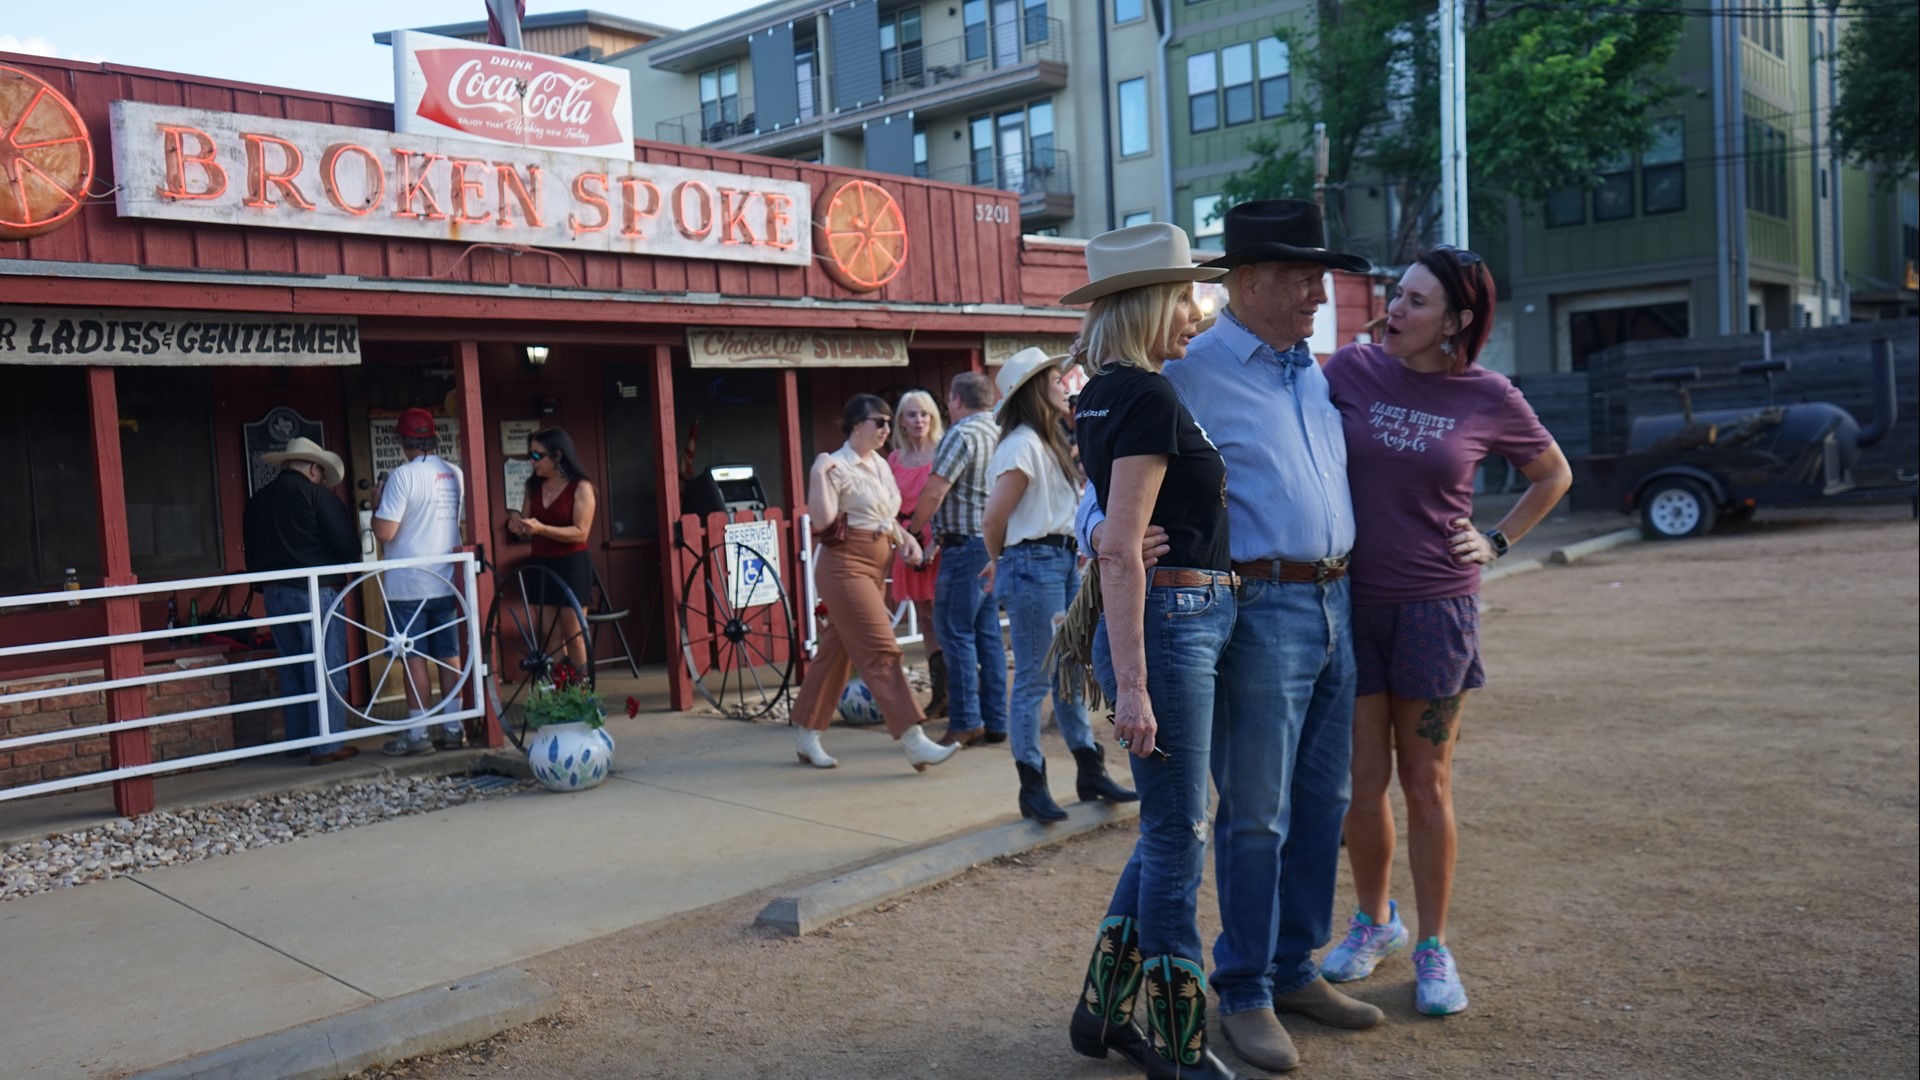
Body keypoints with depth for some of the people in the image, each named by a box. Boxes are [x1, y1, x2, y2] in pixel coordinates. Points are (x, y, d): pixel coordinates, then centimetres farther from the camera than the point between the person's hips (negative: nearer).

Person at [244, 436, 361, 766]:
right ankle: (326, 745, -4)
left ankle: (297, 741, 21)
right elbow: (349, 547, -12)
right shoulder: (318, 495, -9)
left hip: (274, 594, 7)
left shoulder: (256, 501, 12)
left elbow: (252, 554, 16)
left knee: (292, 670, 16)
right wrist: (339, 569, 8)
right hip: (316, 591, -7)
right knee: (327, 669, -3)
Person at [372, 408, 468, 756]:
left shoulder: (403, 476, -13)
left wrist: (377, 504, 0)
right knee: (449, 655, 9)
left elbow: (384, 532, -16)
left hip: (408, 584, -5)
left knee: (414, 658, 1)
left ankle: (418, 733, 4)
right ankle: (452, 728, 13)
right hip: (447, 581, 5)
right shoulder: (456, 476, 4)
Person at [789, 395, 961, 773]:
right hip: (846, 567, -8)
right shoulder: (837, 467, -10)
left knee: (836, 652, 12)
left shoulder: (880, 466, 15)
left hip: (876, 568, 8)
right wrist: (818, 475, -24)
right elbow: (822, 522, -19)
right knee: (881, 653, -11)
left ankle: (807, 737, 21)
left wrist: (906, 539, 6)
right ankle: (914, 742, -13)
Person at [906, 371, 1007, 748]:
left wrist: (912, 530, -1)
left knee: (957, 632, -4)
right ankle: (995, 721, 13)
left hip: (966, 544, -9)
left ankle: (966, 722, -4)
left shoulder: (961, 434, -12)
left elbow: (934, 493, -17)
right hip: (996, 543, 9)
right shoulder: (1000, 432, 15)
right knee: (988, 632, 10)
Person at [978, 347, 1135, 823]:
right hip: (1033, 565, -9)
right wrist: (1000, 562, 3)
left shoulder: (1051, 441, 15)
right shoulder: (1022, 444, -14)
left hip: (1065, 560, 9)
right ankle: (1032, 787, 6)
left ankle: (1090, 772, 23)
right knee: (1034, 678, -2)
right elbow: (993, 520, -14)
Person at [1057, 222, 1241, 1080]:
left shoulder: (1102, 395, 12)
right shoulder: (1150, 398, -16)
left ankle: (1102, 1010, 29)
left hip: (1185, 623, 10)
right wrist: (1132, 686, -23)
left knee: (1168, 830, 17)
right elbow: (1121, 552, -22)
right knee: (1177, 838, 1)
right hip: (1171, 621, -10)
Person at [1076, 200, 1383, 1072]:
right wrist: (1101, 530, -28)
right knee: (1256, 816, -1)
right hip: (1261, 609, -8)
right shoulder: (1192, 372, -7)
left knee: (1321, 804, 14)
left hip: (1334, 603, 8)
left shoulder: (1315, 372, 16)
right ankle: (1245, 994, 13)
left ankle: (1295, 970, 28)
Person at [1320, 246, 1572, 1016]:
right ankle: (1374, 921, 30)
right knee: (1363, 781, 8)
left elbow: (1553, 474, 14)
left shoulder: (1489, 398, -2)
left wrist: (1497, 543, 4)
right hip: (1349, 603, 1)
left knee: (1426, 785, 6)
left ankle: (1433, 947, 21)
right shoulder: (1351, 369, -2)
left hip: (1435, 606, -1)